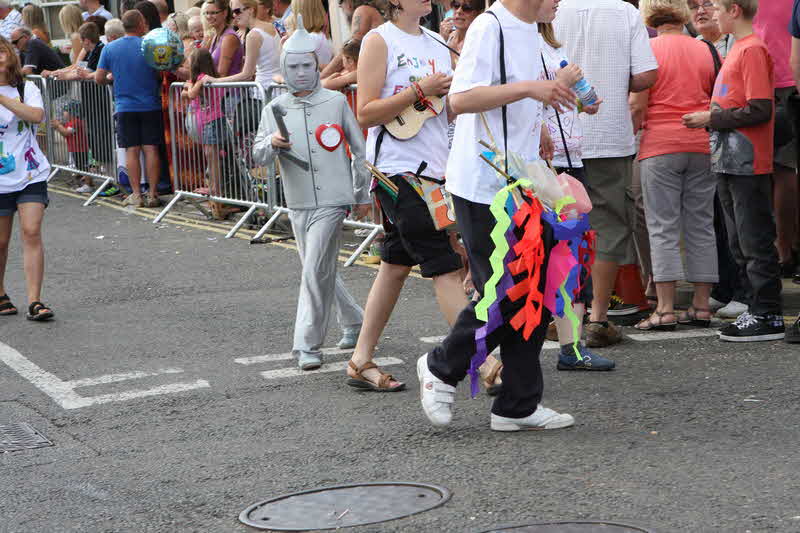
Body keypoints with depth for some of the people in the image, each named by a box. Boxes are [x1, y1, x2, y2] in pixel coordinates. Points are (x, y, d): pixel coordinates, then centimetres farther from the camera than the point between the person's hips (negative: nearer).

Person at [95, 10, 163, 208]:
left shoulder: (110, 48, 0)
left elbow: (99, 78, 2)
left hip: (125, 107, 1)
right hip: (150, 105, -1)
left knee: (131, 150, 5)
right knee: (151, 149, 2)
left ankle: (136, 194, 6)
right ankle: (153, 194, 3)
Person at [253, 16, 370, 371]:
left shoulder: (336, 102, 0)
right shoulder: (274, 110, 6)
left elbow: (359, 149, 7)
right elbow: (258, 156, -2)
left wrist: (363, 195, 8)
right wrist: (272, 143, -24)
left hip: (332, 200, -4)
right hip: (298, 203, 4)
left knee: (316, 271, -12)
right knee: (321, 271, 14)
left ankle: (307, 345, -7)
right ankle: (353, 320, 36)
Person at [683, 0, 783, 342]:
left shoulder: (753, 49, -12)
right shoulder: (737, 49, 16)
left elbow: (760, 110, -19)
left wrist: (712, 118, -15)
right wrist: (710, 118, 9)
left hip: (747, 163, -9)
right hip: (729, 162, 9)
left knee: (755, 242, -5)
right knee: (740, 244, 12)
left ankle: (768, 316, 0)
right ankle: (757, 308, 19)